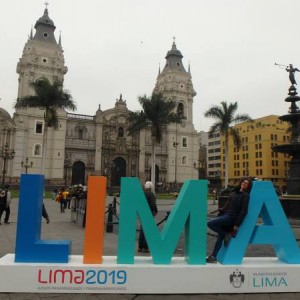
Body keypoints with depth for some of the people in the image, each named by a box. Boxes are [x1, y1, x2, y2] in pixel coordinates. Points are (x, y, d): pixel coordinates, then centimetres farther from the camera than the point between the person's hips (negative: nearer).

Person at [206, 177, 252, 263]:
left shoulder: (245, 195, -4)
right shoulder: (234, 192, 17)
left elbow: (244, 211, -10)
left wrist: (237, 224, -14)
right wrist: (220, 214, 16)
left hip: (231, 218, -7)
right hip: (224, 215, 7)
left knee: (210, 223, -18)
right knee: (220, 237, 7)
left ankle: (227, 234, -2)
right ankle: (213, 257, 13)